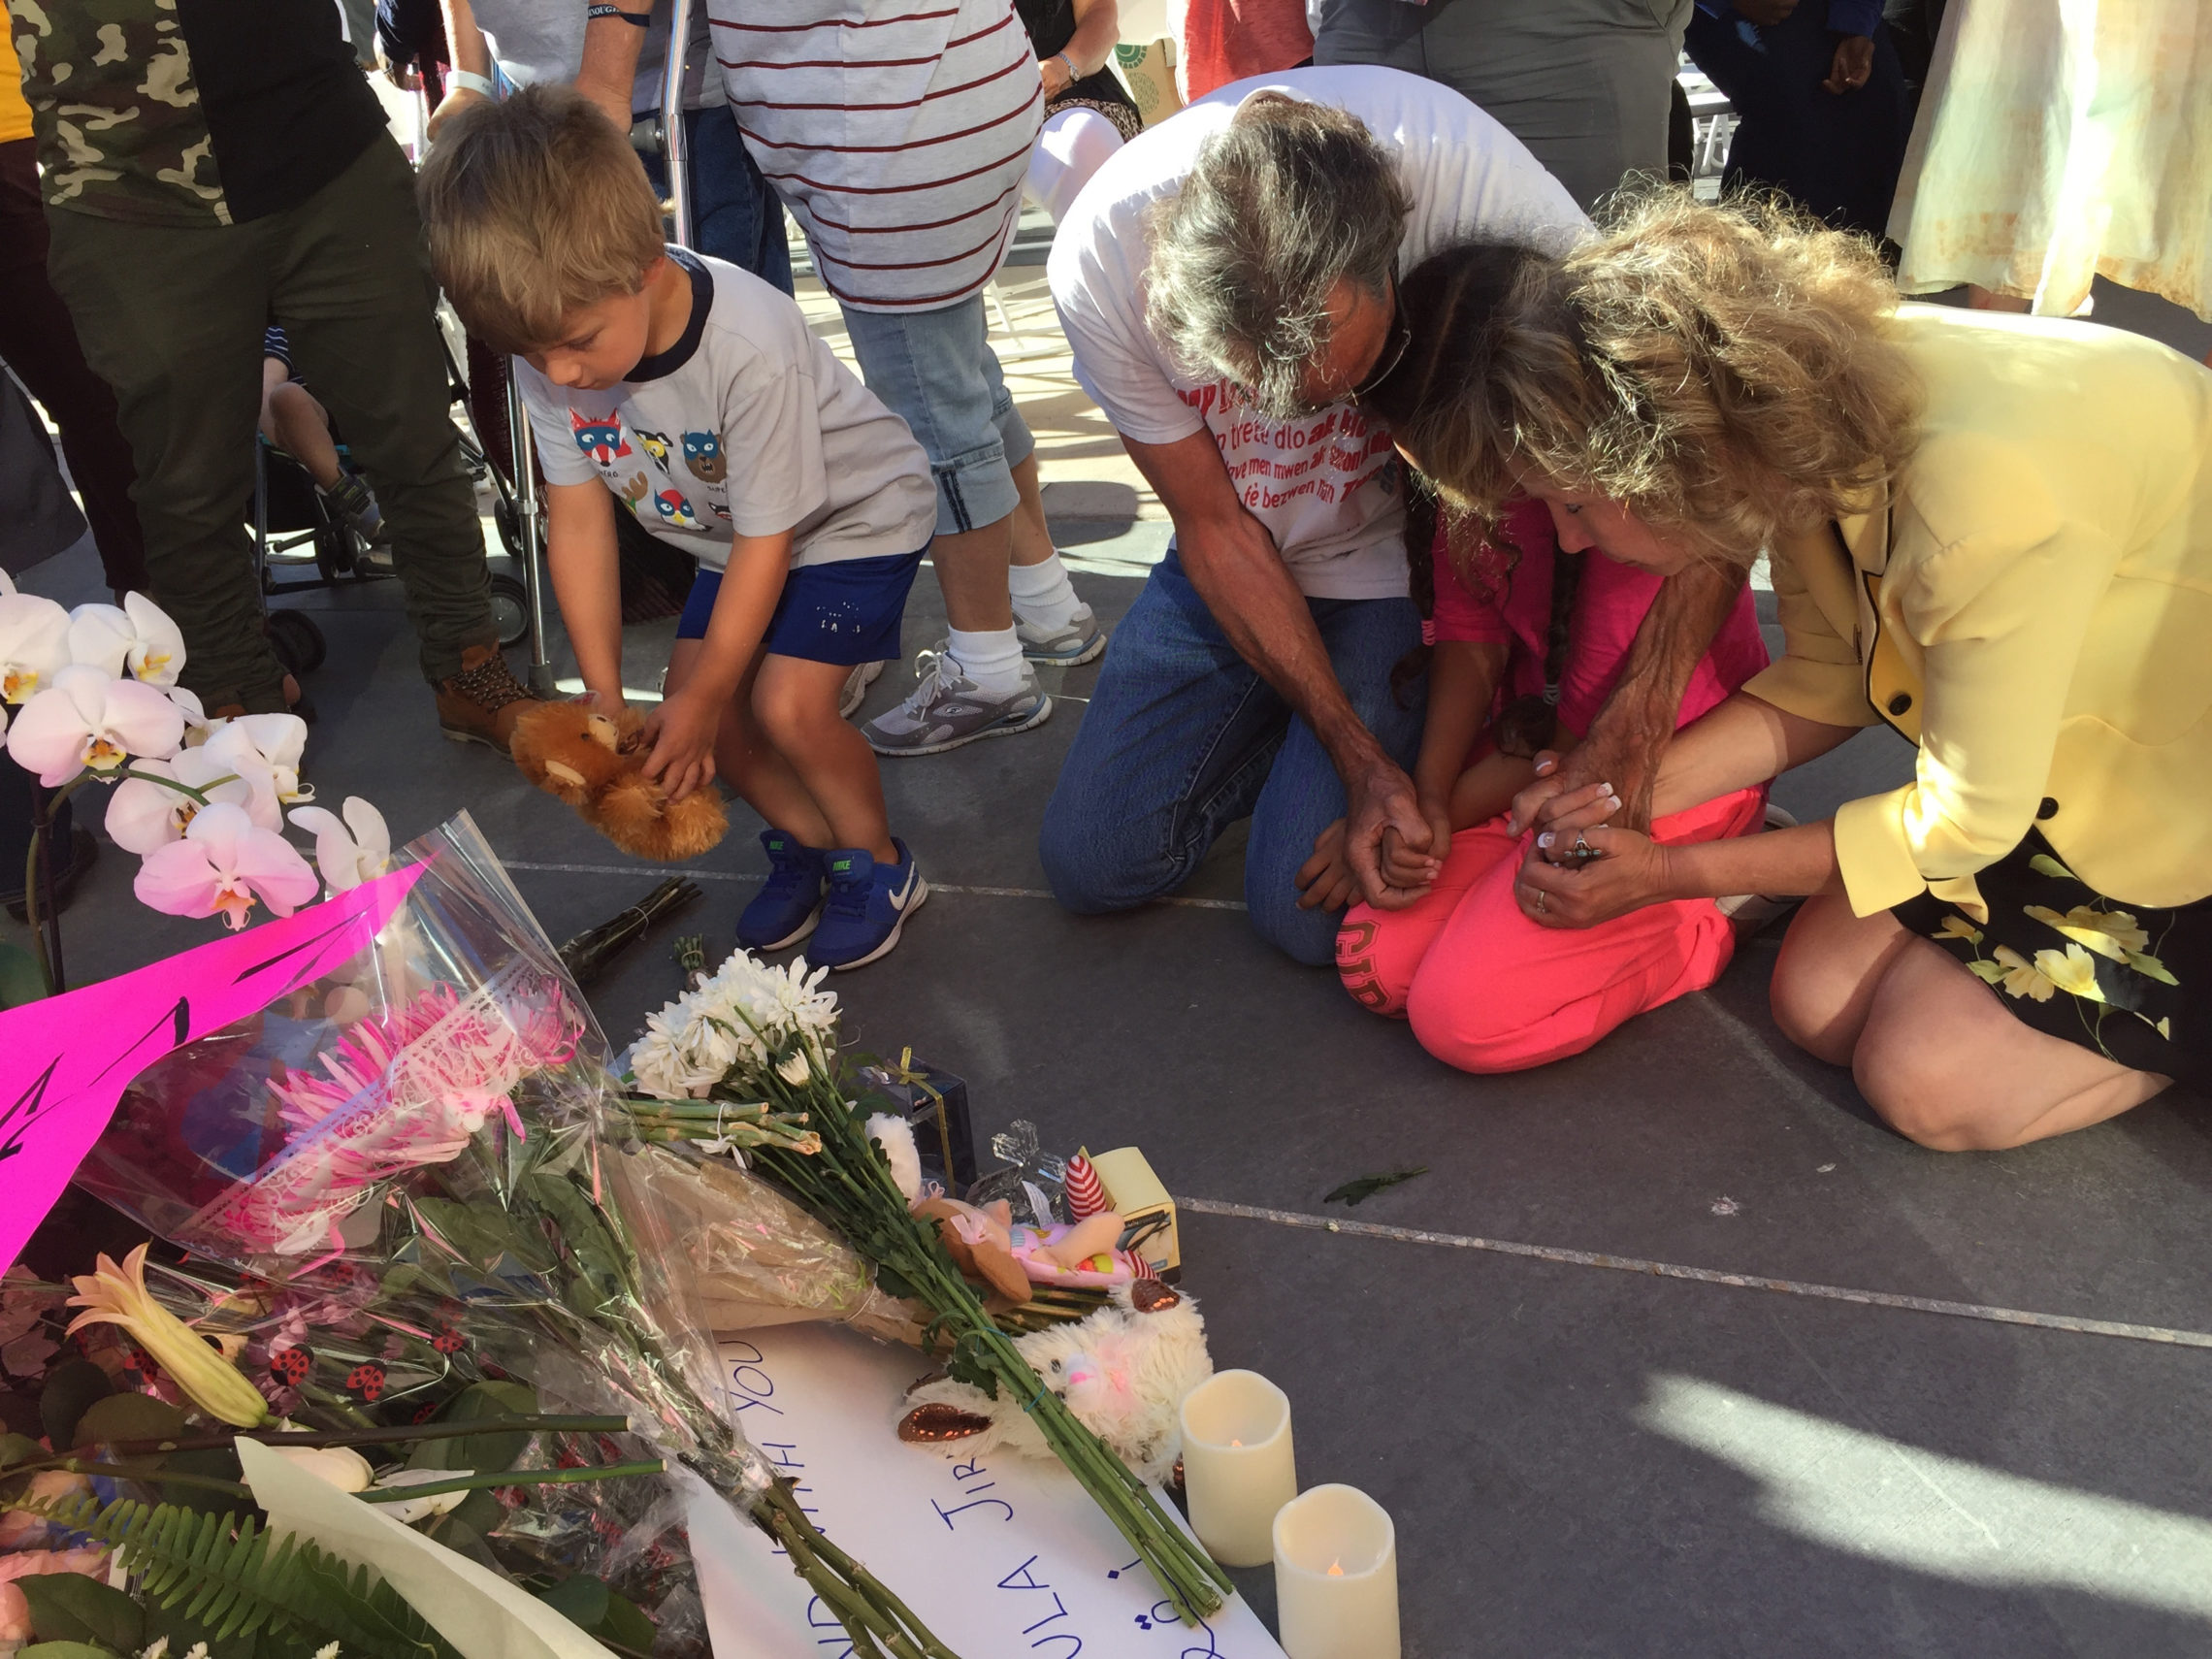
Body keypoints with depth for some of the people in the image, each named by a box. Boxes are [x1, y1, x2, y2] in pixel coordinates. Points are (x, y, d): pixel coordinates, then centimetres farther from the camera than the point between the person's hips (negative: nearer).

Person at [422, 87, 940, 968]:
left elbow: (766, 542, -28)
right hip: (731, 534, 7)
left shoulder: (751, 350, -38)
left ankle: (878, 864, 6)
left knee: (788, 704, -20)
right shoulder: (548, 344, -20)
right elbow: (577, 519, -12)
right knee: (699, 710, -2)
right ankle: (808, 840, 23)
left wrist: (701, 702, -20)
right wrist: (604, 695, -13)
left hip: (851, 515, -6)